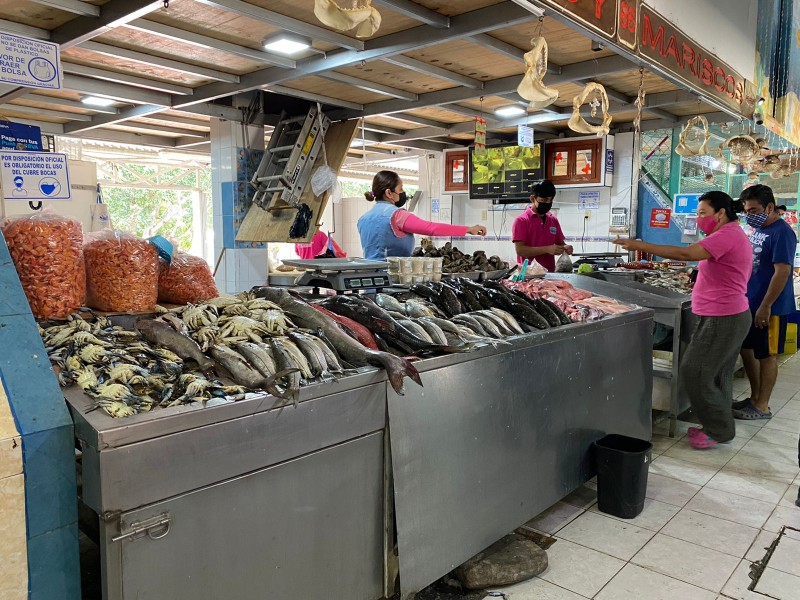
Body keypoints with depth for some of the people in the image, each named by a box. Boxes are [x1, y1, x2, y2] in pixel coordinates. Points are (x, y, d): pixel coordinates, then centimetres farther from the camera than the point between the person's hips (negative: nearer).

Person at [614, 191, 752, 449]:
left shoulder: (727, 235, -18)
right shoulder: (733, 235, 17)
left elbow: (686, 253, -30)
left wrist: (640, 245, -31)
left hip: (721, 319, -11)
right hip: (730, 315, 11)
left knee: (694, 372, -6)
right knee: (717, 375, 16)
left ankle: (719, 430, 5)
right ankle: (719, 427, 26)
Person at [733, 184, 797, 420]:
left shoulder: (781, 232, -17)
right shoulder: (757, 230, 10)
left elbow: (782, 271, -22)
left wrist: (765, 306, -22)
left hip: (769, 307, -9)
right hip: (750, 303, 9)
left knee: (766, 355, 3)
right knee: (747, 349, 15)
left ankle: (762, 406, 15)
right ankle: (755, 397, 30)